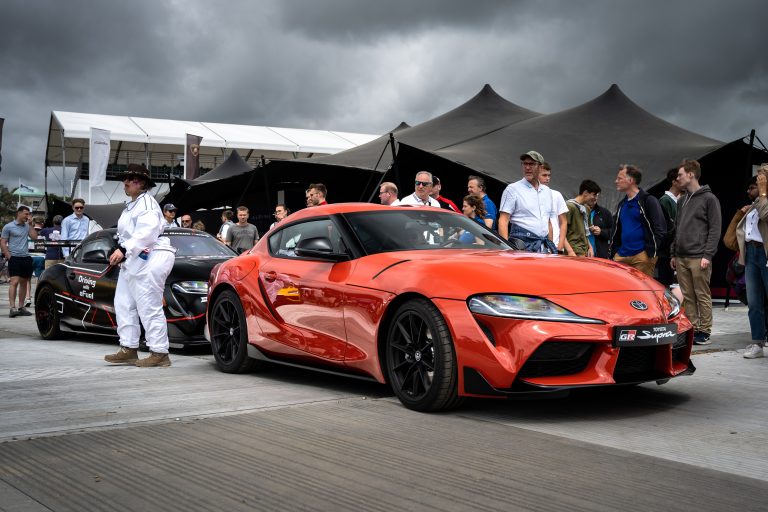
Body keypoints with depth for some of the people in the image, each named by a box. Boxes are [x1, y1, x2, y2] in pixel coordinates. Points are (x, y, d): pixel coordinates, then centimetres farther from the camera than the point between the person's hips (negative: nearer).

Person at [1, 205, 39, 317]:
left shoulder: (27, 226, 14)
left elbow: (34, 237, 2)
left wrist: (31, 225, 1)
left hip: (26, 258, 6)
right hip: (14, 258, -5)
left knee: (24, 283, 9)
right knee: (14, 282, -14)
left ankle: (21, 307, 16)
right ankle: (12, 308, -19)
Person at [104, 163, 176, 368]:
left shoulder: (147, 202, -9)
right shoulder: (131, 205, 23)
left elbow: (146, 232, -23)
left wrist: (124, 250, -28)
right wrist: (122, 253, 7)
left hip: (149, 260, -11)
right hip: (132, 262, 11)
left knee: (149, 308, -10)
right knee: (124, 304, 10)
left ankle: (159, 353, -6)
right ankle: (128, 350, 15)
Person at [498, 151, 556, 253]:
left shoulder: (546, 191, 19)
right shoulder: (513, 189, 0)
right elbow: (503, 221, -7)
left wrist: (551, 246, 18)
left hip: (544, 246, 6)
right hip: (523, 245, -6)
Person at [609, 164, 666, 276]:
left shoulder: (648, 201, -4)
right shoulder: (622, 204, 19)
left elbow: (660, 229, -11)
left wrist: (651, 251, -15)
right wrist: (612, 252, 16)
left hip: (642, 257, -7)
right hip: (621, 256, 7)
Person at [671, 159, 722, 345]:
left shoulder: (708, 198, -2)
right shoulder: (681, 201, 19)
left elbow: (715, 229, -7)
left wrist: (707, 255, -14)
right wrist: (673, 253, 16)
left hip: (698, 258, -7)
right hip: (681, 258, 7)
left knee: (702, 295, -2)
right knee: (687, 296, 7)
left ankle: (704, 331, 3)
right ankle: (692, 328, 12)